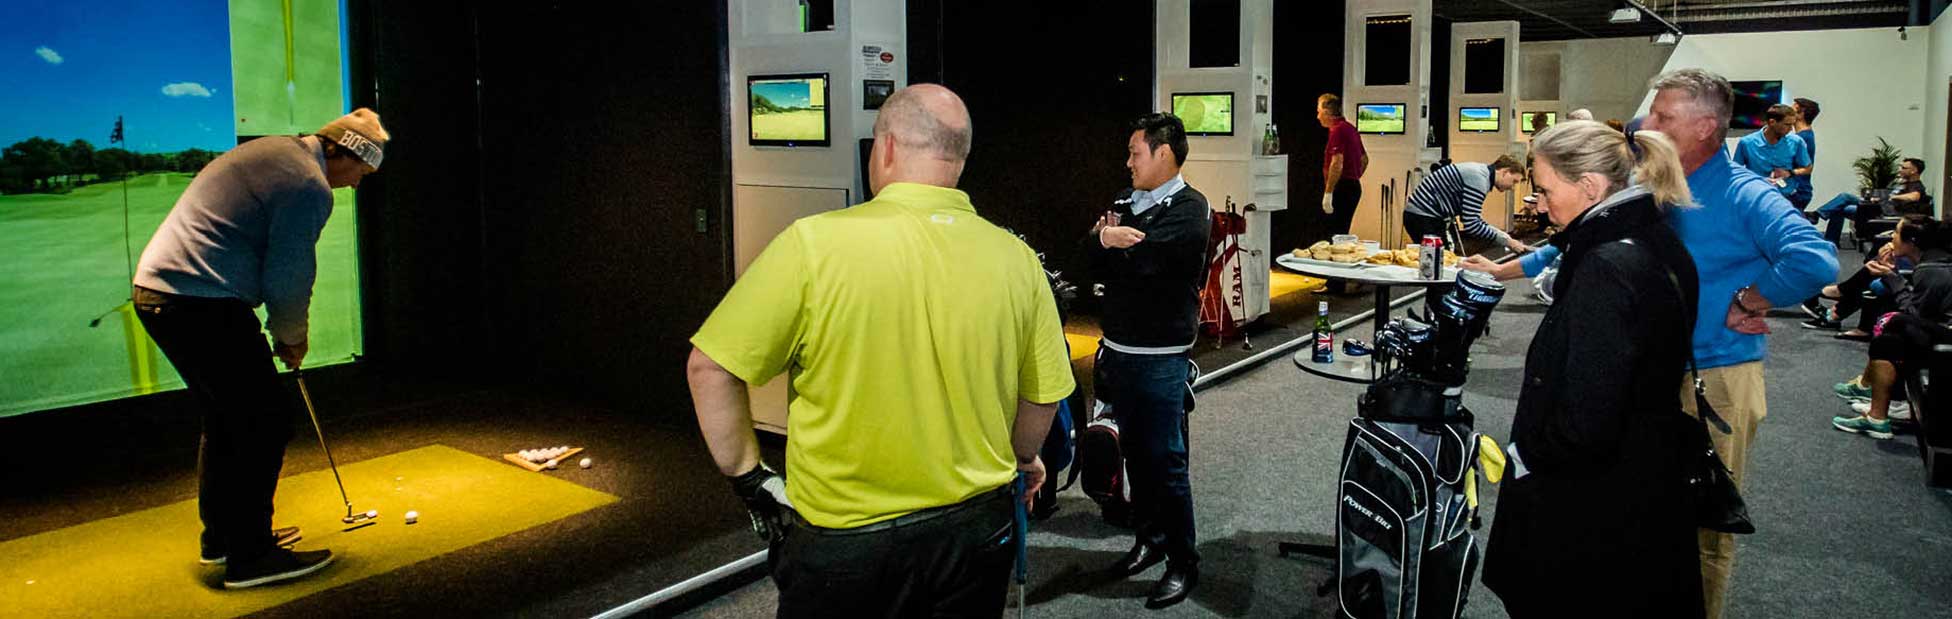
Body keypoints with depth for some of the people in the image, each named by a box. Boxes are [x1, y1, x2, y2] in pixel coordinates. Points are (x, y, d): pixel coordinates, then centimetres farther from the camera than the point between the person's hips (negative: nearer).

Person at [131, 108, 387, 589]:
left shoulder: (273, 151, 17)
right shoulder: (310, 187, -14)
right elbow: (289, 279, -12)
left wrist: (284, 331, 20)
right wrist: (292, 338, 7)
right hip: (200, 301, -10)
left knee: (226, 418, 20)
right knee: (266, 418, -3)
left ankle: (222, 537, 32)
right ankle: (249, 557, 2)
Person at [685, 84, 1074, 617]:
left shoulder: (815, 243, -15)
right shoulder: (1016, 259, -5)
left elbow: (710, 368, -12)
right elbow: (1043, 394, 5)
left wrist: (749, 478, 0)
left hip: (847, 542, -3)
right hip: (978, 529, 3)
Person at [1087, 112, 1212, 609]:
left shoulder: (1190, 209, -12)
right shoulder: (1127, 201, 12)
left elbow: (1143, 258, -24)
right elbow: (1092, 258, 2)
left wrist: (1107, 241, -8)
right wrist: (1103, 239, -17)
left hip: (1161, 357, -7)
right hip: (1118, 350, 7)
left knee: (1165, 460, -2)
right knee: (1134, 452, 15)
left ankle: (1183, 563, 10)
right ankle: (1149, 540, 30)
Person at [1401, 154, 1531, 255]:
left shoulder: (1480, 172, 11)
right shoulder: (1478, 178, -20)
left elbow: (1473, 219, 17)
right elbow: (1471, 225, -24)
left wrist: (1506, 237, 9)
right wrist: (1506, 241, -16)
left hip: (1428, 215, 10)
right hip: (1422, 217, -10)